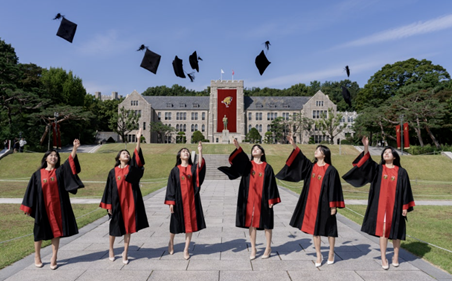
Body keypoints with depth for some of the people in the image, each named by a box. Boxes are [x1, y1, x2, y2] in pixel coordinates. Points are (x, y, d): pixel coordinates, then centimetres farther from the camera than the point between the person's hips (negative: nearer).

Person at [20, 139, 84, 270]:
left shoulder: (60, 171, 1)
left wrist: (75, 148, -32)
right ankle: (37, 256, 31)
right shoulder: (37, 174, 2)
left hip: (57, 207, 0)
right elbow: (32, 191, 6)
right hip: (42, 208, 0)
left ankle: (54, 258, 15)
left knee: (56, 231, 4)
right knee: (40, 232, 11)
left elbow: (71, 161, -16)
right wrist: (28, 207, 3)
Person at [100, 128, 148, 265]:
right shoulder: (113, 172, 3)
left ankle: (125, 253, 19)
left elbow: (137, 156, -14)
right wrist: (108, 205, -1)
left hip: (130, 202, 1)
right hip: (117, 202, 0)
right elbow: (109, 188, 4)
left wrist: (138, 139, -25)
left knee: (128, 227, 6)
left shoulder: (132, 168, 3)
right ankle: (111, 249, 34)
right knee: (114, 227, 10)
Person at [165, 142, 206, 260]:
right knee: (176, 223, 11)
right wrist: (171, 202, -8)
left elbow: (200, 166, -20)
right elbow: (171, 186, 0)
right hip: (179, 200, -1)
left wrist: (200, 151, -32)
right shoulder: (175, 170, 1)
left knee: (190, 224, 4)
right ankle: (171, 242, 41)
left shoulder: (193, 168, 4)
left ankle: (186, 250, 18)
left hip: (191, 200, 1)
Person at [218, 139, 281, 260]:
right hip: (250, 199, 2)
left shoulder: (267, 167, 1)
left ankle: (268, 248, 24)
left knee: (266, 223, 8)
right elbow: (240, 159, -18)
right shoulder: (247, 165, 4)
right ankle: (253, 249, 21)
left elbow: (271, 184, 0)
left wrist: (271, 200, -5)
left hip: (263, 199, -1)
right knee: (251, 223, 8)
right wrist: (238, 148, -35)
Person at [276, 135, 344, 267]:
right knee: (314, 229, 10)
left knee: (329, 229, 10)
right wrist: (294, 145, -8)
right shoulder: (311, 167, 7)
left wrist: (333, 206, -11)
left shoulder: (331, 170, -9)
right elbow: (301, 158, 3)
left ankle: (331, 253, 30)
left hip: (324, 204, -5)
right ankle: (319, 255, 23)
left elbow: (334, 188, -10)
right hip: (312, 203, 5)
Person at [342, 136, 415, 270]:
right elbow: (366, 163, -13)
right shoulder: (377, 169, 4)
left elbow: (405, 190, 3)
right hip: (381, 205, 0)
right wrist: (366, 147, -27)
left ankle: (396, 256, 28)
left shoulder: (401, 172, 3)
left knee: (395, 231, 10)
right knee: (383, 231, 4)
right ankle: (383, 259, 13)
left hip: (395, 206, 0)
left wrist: (405, 207, -1)